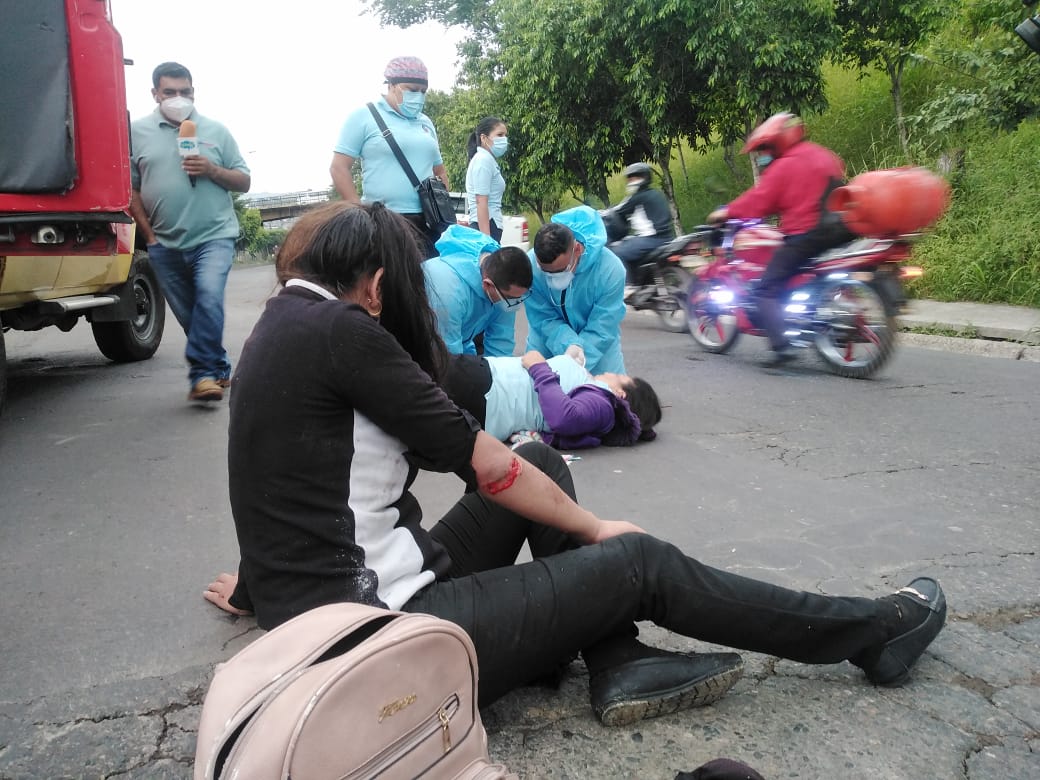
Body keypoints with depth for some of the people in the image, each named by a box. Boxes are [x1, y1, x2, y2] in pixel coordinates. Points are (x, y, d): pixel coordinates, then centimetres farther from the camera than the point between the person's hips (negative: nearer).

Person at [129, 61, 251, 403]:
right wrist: (149, 235, -1)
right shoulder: (138, 131, 6)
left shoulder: (216, 130, 7)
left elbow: (244, 182, 8)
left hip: (214, 236, -2)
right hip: (165, 244, 2)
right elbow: (129, 187, 4)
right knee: (188, 314, 8)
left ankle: (204, 373, -14)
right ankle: (218, 369, 22)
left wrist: (213, 170, -11)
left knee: (209, 297, -22)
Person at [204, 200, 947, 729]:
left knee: (542, 462, 13)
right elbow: (482, 461, -13)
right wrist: (595, 528, -1)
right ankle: (870, 632, 16)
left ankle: (621, 665, 10)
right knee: (639, 564, -2)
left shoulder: (283, 327, 10)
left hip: (326, 603, 9)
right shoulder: (337, 329, -17)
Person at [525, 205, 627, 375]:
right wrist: (569, 345, -40)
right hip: (548, 342, 1)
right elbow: (543, 319, -22)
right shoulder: (531, 266, -29)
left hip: (596, 343, -1)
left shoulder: (610, 269, -31)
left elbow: (601, 329, -27)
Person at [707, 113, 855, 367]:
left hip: (804, 236, -9)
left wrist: (726, 212, 3)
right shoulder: (827, 156, 18)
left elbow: (759, 200, -9)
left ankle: (782, 346, -18)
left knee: (767, 290, -6)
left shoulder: (784, 166, -6)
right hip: (838, 232, 9)